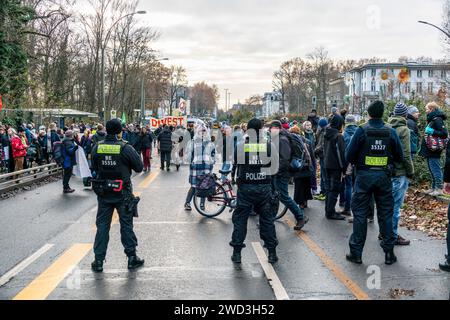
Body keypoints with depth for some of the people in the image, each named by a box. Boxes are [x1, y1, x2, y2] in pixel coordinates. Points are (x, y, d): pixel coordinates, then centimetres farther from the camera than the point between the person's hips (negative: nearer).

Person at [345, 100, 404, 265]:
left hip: (364, 176, -2)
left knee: (360, 214, 5)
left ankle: (356, 253, 9)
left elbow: (349, 156, -9)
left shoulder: (361, 131, -9)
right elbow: (400, 157, 4)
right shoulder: (391, 132, -1)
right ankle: (389, 253, 16)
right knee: (386, 214, 11)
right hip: (384, 176, 2)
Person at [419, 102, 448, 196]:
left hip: (434, 150, -10)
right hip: (430, 150, 10)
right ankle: (433, 187, 21)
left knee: (435, 169, -7)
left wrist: (432, 132, -24)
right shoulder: (431, 119, 17)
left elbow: (444, 133, -19)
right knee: (432, 170, 14)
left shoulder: (437, 119, -13)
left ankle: (439, 189, -3)